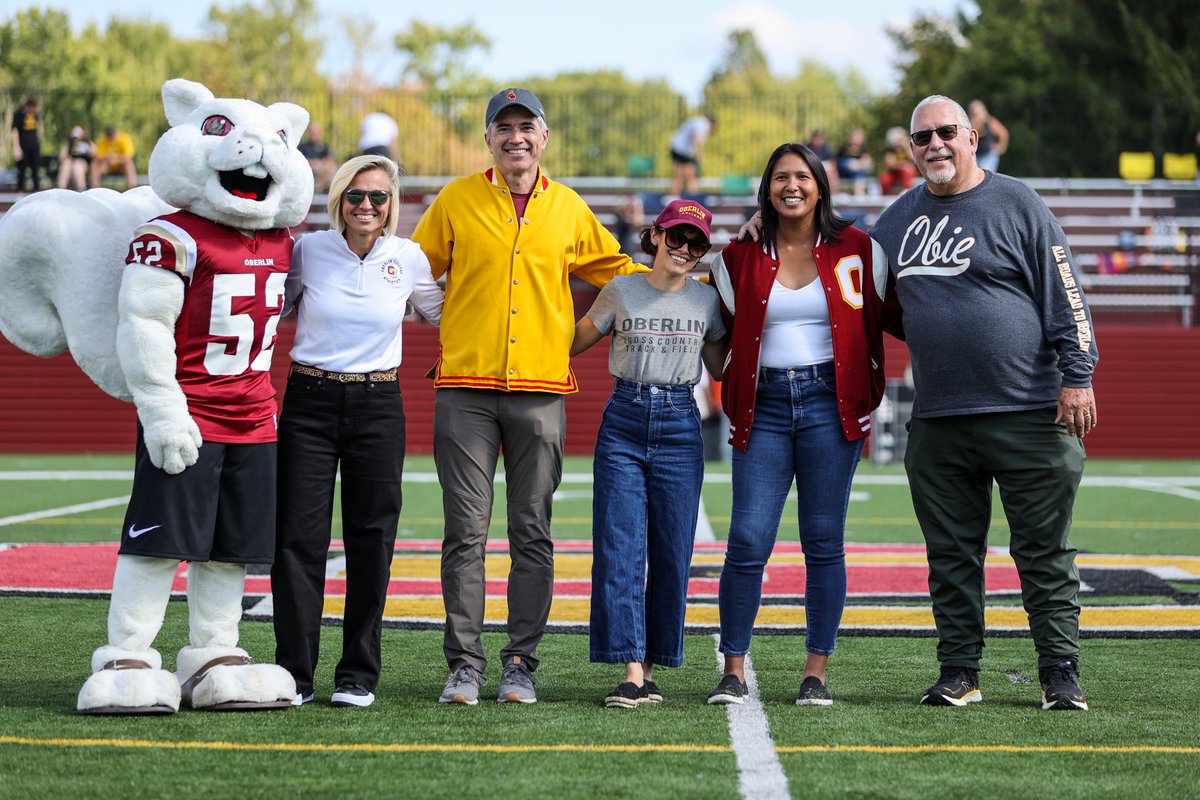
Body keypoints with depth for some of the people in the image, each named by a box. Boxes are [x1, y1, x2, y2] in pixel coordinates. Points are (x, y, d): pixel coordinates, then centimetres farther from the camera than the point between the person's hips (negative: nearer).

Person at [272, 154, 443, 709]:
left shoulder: (409, 258, 1)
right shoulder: (308, 250, -1)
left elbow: (444, 313, 18)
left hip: (379, 407, 1)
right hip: (309, 400, -1)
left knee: (371, 540, 2)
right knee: (298, 537, -4)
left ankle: (358, 675, 11)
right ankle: (293, 673, 3)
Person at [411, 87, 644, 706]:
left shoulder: (569, 208, 11)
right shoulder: (456, 200, 6)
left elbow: (615, 270, 23)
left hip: (541, 391, 1)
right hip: (466, 389, -1)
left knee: (532, 534, 2)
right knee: (466, 532, -2)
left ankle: (521, 663, 8)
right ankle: (465, 663, 2)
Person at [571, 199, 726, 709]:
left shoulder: (705, 301, 9)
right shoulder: (621, 291, 5)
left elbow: (722, 367, 20)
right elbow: (573, 342, 13)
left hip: (680, 427, 1)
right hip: (623, 423, -1)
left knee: (671, 554, 1)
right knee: (618, 550, -9)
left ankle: (652, 669, 10)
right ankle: (632, 673, -10)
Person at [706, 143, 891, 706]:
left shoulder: (856, 249, 5)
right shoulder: (740, 257, 9)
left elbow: (877, 325, 10)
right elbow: (726, 334, 17)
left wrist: (866, 402, 5)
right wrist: (735, 402, 9)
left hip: (829, 405, -1)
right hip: (764, 406, 1)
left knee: (824, 541, 1)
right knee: (748, 539, -6)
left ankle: (816, 673, 6)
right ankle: (733, 670, 1)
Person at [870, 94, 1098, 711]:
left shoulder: (1017, 204, 0)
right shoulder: (899, 218, 13)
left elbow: (1065, 296, -3)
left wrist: (1076, 377, -9)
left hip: (1029, 414, -4)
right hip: (937, 422, 4)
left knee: (1044, 555, -1)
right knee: (951, 556, 7)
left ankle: (1060, 673, 5)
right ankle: (958, 672, 15)